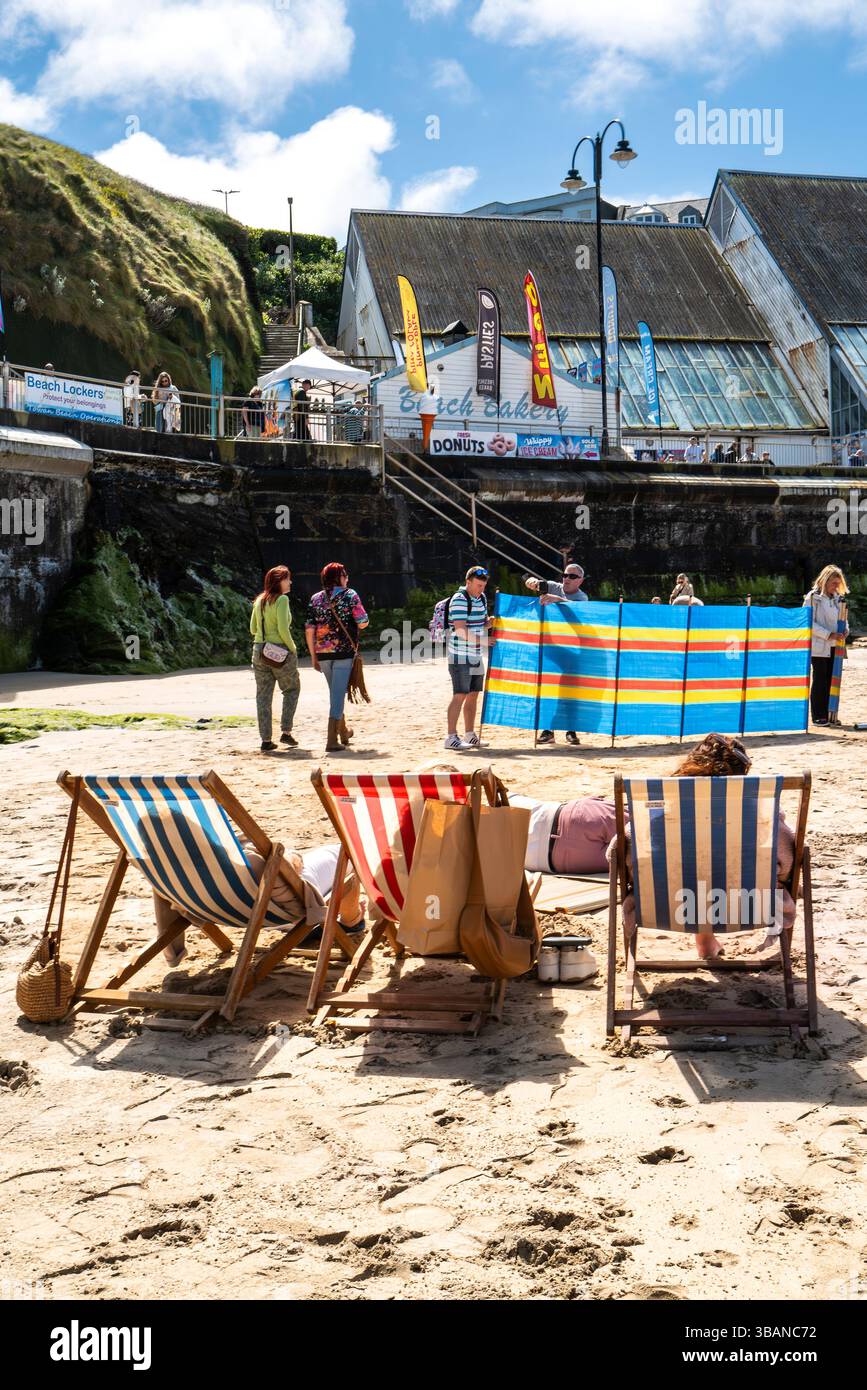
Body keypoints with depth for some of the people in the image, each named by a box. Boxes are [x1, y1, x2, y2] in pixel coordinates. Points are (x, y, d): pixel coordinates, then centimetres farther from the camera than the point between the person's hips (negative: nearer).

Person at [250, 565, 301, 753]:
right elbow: (283, 629, -18)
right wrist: (293, 648, -6)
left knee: (263, 695, 7)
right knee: (291, 690, 14)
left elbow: (253, 629, 13)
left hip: (259, 650, 6)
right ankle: (286, 732, 6)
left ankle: (266, 740, 7)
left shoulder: (259, 601, 9)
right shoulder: (282, 599, -12)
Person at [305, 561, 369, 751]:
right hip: (344, 652, -4)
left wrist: (313, 656, 10)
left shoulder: (316, 598, 7)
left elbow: (309, 630, 3)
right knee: (338, 694, -3)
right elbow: (363, 623, -8)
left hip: (323, 653, 4)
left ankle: (343, 731, 36)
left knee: (335, 692, 21)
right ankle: (332, 740, -9)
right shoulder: (350, 595, -3)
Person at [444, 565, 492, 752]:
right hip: (460, 657, -9)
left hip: (476, 656, 9)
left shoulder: (482, 598, 13)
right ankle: (451, 738, -7)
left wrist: (489, 622, 2)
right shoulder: (459, 600, -14)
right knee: (460, 695, -9)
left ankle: (470, 735, 21)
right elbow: (461, 631, -21)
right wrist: (482, 640, -21)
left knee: (473, 695, 12)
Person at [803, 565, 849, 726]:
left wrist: (845, 630, -2)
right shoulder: (813, 597, -6)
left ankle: (829, 714, 14)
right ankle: (818, 716, 4)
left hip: (835, 646, 6)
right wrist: (828, 634, -17)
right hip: (819, 647, -6)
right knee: (820, 680, -2)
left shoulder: (837, 598, 12)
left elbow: (842, 618, 21)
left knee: (831, 681, 7)